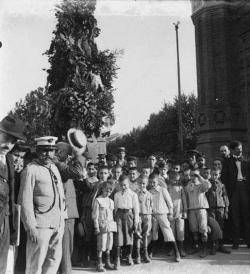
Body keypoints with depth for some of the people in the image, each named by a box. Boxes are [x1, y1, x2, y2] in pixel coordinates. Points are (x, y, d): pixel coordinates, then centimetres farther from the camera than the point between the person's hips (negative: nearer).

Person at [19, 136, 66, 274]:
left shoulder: (54, 167, 14)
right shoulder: (31, 170, -8)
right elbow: (25, 201, -13)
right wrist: (31, 227, -17)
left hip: (58, 224, 7)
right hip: (41, 225, -7)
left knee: (55, 259, 14)